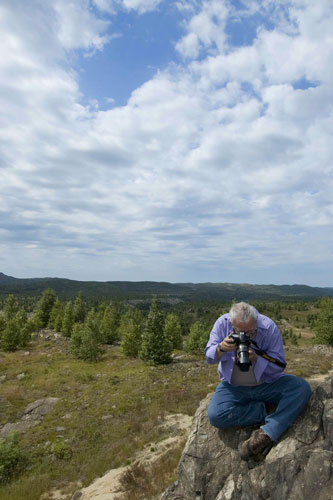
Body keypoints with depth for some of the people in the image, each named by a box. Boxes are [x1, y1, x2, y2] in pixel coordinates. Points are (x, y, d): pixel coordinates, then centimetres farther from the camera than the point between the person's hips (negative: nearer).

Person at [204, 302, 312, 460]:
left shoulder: (269, 327, -17)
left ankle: (267, 435, -30)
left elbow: (279, 365, -11)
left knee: (302, 387, -24)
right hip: (233, 387, 0)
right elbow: (209, 357, -6)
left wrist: (257, 358, -30)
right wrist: (221, 348, -30)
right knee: (215, 416, -28)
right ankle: (267, 410, -11)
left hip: (267, 384, 0)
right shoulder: (222, 323, -14)